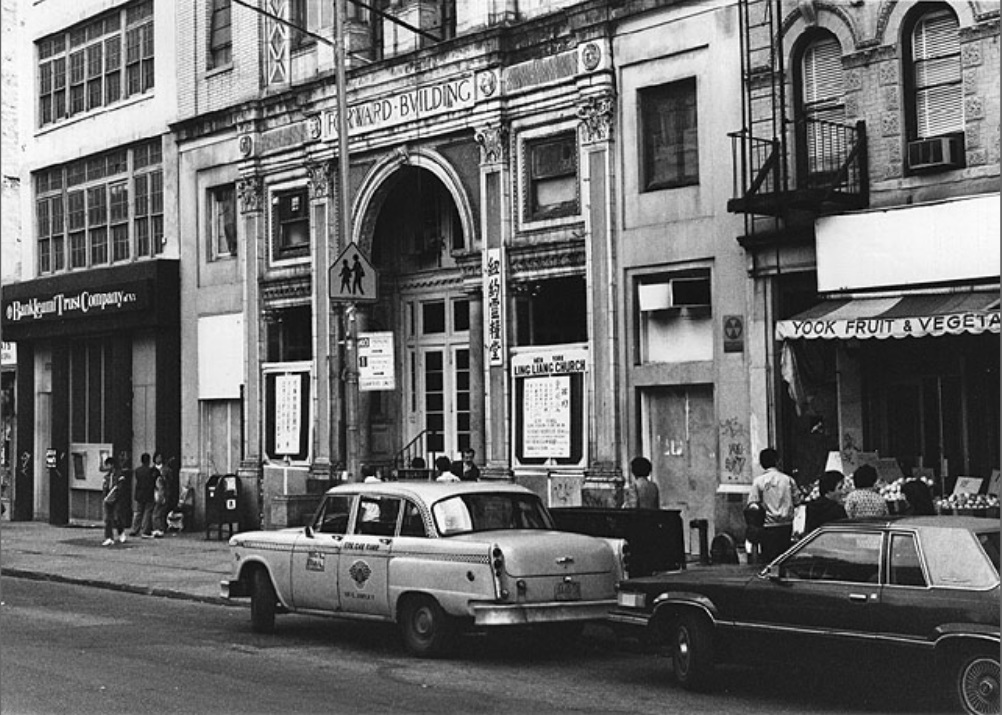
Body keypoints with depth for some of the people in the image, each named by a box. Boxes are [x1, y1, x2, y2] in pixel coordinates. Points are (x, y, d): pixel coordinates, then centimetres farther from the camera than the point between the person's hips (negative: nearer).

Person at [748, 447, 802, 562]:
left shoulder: (758, 481, -5)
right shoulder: (788, 479, 2)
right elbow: (797, 501, 5)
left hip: (768, 526, -2)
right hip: (786, 525, 2)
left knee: (769, 560, 0)